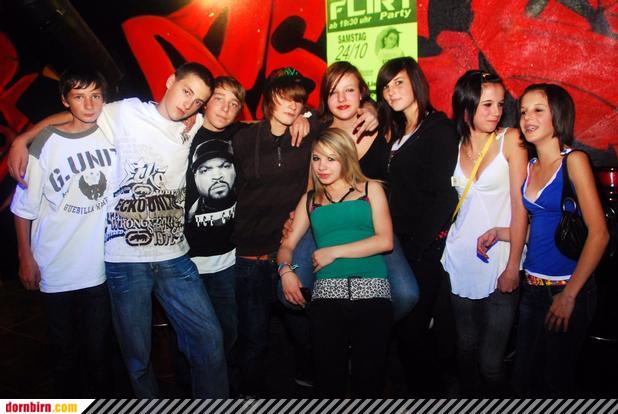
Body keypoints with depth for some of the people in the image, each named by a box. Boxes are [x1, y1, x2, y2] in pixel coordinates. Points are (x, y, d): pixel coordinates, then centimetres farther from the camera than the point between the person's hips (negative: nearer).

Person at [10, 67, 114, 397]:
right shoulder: (45, 144, -10)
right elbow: (25, 207, -2)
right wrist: (26, 257, 1)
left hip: (103, 265, 2)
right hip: (57, 270, -1)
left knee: (99, 348, 14)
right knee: (64, 350, 14)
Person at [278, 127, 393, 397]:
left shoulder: (370, 189, 12)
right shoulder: (310, 199, 20)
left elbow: (385, 240, 0)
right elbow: (287, 245, 14)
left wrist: (335, 251, -3)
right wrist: (286, 270, -8)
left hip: (372, 292, -1)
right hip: (327, 293, 2)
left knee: (368, 378, -1)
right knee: (327, 377, 0)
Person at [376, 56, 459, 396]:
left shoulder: (438, 128, -8)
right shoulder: (397, 132, 16)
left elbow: (446, 196, -15)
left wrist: (416, 247, -16)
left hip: (426, 249, -7)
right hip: (402, 247, 7)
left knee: (412, 329, -2)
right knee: (405, 328, 11)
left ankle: (428, 390, 17)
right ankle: (420, 387, 27)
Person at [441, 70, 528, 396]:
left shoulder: (510, 139, -2)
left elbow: (520, 206, -6)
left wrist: (513, 266, -10)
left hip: (499, 265, -3)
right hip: (460, 263, 4)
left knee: (490, 362, -3)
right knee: (466, 351, 14)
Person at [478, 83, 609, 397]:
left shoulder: (574, 161, -9)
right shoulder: (529, 167, 9)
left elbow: (599, 233, -14)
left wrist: (570, 294, -17)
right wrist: (498, 233, -2)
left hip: (567, 288, -6)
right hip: (532, 287, 6)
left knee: (554, 381, 9)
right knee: (524, 377, 14)